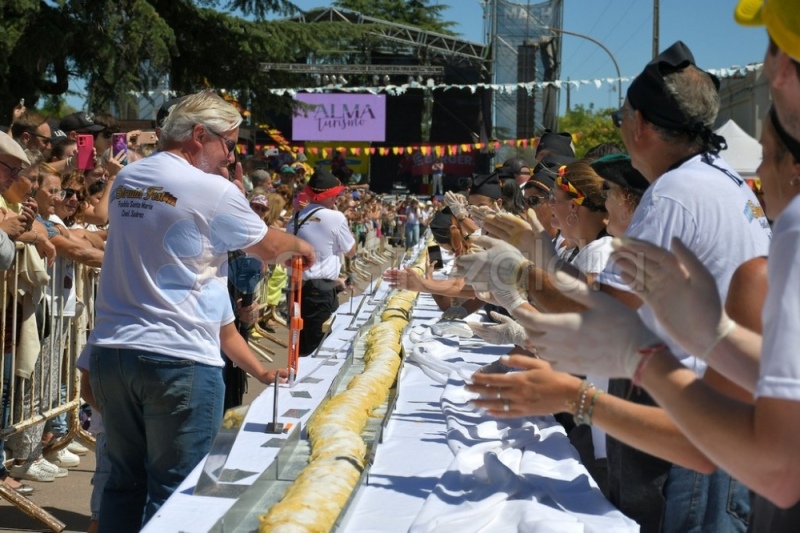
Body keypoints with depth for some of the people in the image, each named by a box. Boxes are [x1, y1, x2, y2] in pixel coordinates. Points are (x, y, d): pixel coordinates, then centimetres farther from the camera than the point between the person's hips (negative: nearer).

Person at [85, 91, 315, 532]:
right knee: (174, 492, 2)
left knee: (124, 482, 15)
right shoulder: (213, 191, -9)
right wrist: (300, 247, 27)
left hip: (111, 349, 7)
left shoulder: (125, 180, 11)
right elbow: (269, 248, 6)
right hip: (178, 358, -6)